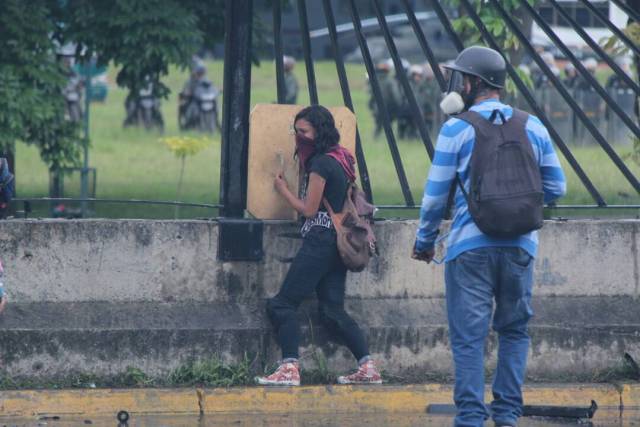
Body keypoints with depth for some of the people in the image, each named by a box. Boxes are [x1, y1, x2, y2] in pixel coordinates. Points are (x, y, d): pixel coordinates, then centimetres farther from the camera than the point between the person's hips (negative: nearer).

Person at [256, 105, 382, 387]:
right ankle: (368, 367, 2)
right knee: (332, 311, 9)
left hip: (320, 239, -9)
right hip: (338, 242, 9)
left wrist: (283, 190, 2)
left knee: (283, 304, -8)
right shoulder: (341, 158, 15)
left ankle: (289, 368, -17)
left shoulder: (320, 164, -13)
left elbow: (309, 209, -11)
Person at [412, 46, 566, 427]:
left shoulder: (456, 130, -5)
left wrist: (425, 242, 12)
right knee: (514, 331, 15)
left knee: (469, 336, 0)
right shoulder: (532, 127, 5)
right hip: (520, 246, 3)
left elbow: (435, 195, -2)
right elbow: (556, 187, 10)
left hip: (470, 246, -3)